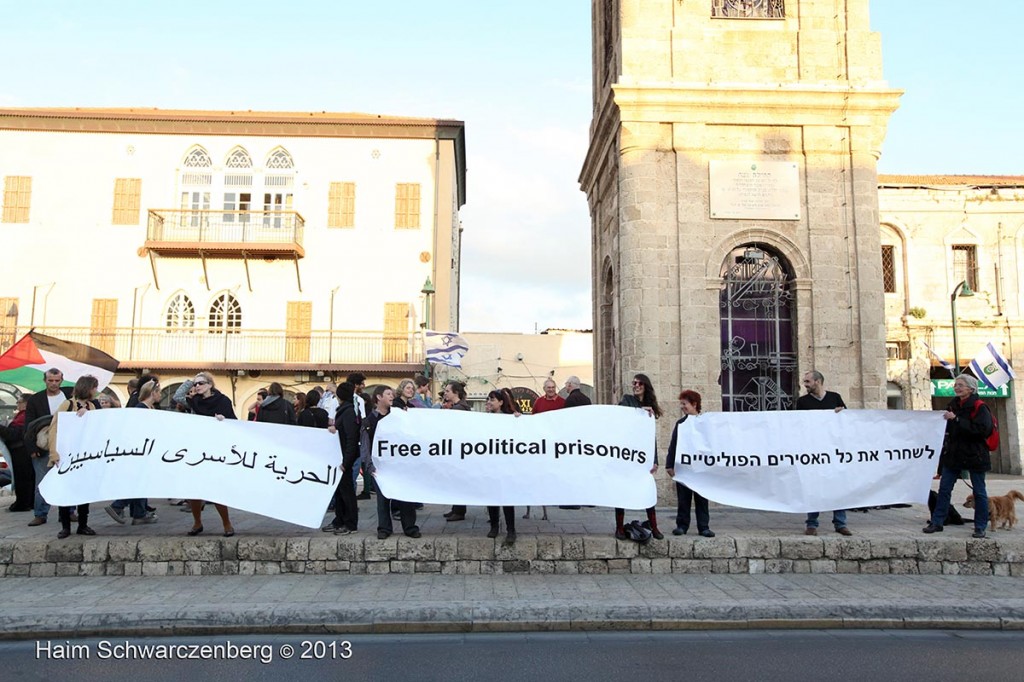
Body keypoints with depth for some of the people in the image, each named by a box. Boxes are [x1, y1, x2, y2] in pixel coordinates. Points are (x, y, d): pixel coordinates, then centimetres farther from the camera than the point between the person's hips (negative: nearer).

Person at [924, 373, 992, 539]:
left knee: (979, 492, 6)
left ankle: (980, 527, 16)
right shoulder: (953, 404, 8)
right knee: (944, 489, 4)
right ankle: (937, 522, 9)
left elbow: (982, 429, -25)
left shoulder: (979, 407, -11)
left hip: (974, 455, -6)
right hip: (953, 454, 6)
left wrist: (956, 419, -26)